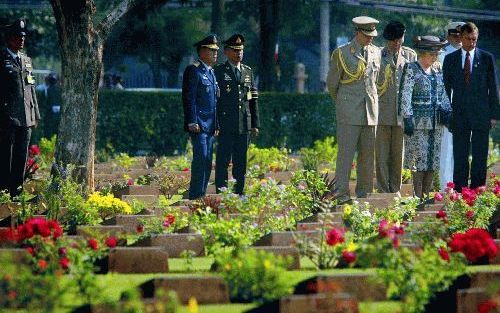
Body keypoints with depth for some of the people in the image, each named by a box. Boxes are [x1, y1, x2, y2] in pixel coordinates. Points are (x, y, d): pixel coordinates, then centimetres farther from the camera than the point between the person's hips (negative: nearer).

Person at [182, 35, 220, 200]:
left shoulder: (211, 72, 19)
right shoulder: (193, 70, -8)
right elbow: (189, 98, -13)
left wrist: (216, 124, 19)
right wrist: (192, 122, -18)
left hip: (210, 125, 9)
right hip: (199, 125, -9)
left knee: (207, 161, 8)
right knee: (201, 158, -13)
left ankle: (201, 194, 12)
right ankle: (195, 195, -12)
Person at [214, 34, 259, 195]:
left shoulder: (248, 71, 14)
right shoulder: (219, 72, -1)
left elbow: (253, 99, 15)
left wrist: (255, 124, 9)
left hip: (244, 126, 5)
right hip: (225, 125, -5)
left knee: (241, 162, 7)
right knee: (223, 160, -4)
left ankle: (239, 193, 12)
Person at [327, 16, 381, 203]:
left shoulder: (375, 53, 12)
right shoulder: (341, 53, -2)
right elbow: (332, 83, 6)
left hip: (370, 110, 5)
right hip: (349, 112, -5)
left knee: (368, 153, 6)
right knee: (346, 152, -9)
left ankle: (364, 193, 13)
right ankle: (342, 193, -10)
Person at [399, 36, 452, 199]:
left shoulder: (437, 71, 14)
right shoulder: (411, 69, -4)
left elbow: (443, 94, 19)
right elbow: (405, 96, -9)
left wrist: (446, 110, 2)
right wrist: (407, 118, -15)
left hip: (435, 122, 6)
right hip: (418, 122, -6)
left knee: (432, 161, 4)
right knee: (419, 160, -8)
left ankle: (426, 196, 10)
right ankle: (417, 197, -4)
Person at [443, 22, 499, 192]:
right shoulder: (451, 59, 7)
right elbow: (446, 87, 9)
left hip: (481, 114, -1)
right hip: (459, 114, 1)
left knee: (480, 157, 1)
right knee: (460, 157, 2)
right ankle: (459, 191, 6)